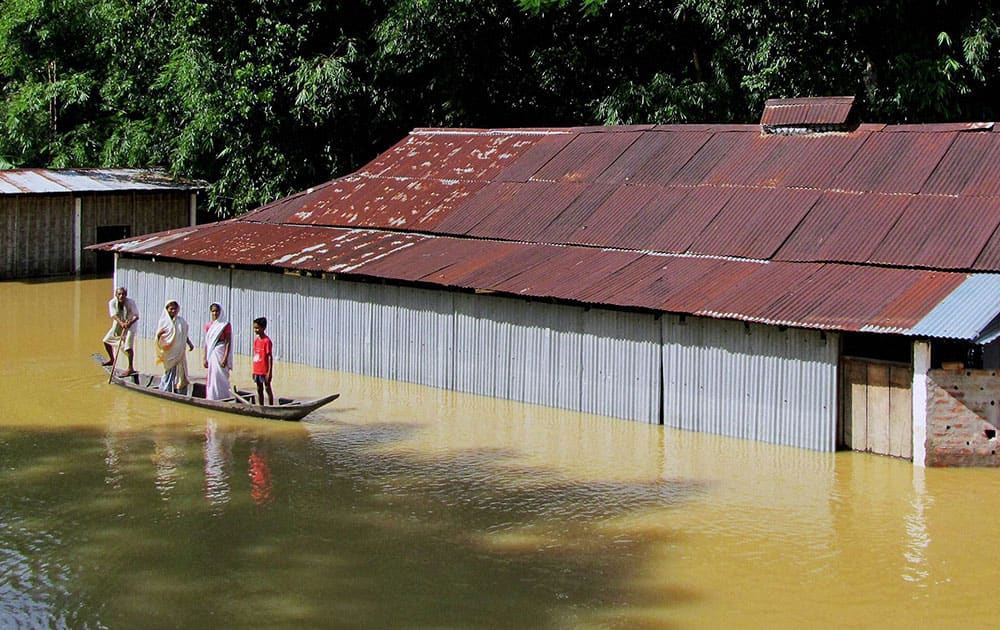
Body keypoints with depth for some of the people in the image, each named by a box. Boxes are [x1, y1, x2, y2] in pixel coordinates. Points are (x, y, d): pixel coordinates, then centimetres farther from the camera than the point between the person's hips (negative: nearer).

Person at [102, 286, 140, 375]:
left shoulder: (131, 302, -24)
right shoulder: (112, 302, -17)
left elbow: (136, 316, -23)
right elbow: (114, 315, -29)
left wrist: (129, 323, -43)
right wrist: (121, 323, -47)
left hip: (130, 324, -5)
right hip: (118, 325, 5)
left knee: (128, 346, -17)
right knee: (106, 340, 12)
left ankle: (131, 368, -11)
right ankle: (112, 360, 36)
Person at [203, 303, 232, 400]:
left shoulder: (225, 325, -4)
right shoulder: (208, 325, 11)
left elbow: (228, 342, -8)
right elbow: (207, 343, 13)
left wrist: (225, 358, -16)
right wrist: (205, 358, 8)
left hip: (220, 353, -5)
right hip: (211, 354, 5)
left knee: (219, 378, -8)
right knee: (210, 378, 4)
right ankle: (211, 400, 8)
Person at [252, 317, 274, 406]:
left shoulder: (267, 341, -14)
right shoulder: (256, 340, 9)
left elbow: (270, 357, -14)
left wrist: (270, 372, -18)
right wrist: (254, 371, 14)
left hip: (265, 371, -7)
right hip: (257, 371, 7)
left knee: (268, 388, 0)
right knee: (259, 390, 12)